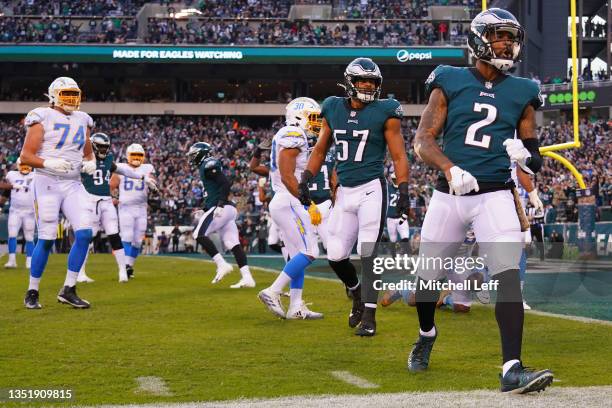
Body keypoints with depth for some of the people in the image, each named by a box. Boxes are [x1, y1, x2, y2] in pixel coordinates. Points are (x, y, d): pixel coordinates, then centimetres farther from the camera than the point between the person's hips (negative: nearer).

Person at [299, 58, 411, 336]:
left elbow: (398, 156, -2)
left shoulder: (385, 113, -4)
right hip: (344, 191, 4)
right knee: (335, 256, 4)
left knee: (368, 255, -8)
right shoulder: (333, 110, 7)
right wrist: (305, 180, 9)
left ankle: (368, 317, -1)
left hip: (372, 189, -4)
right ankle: (357, 294, 33)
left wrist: (403, 191, -9)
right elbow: (320, 149, 18)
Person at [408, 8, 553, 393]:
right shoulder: (450, 83, 2)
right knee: (427, 277, 10)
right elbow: (423, 140, -3)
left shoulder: (522, 92, 8)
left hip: (495, 195, 0)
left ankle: (512, 369, -22)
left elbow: (535, 158, 12)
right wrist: (450, 169, -21)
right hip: (449, 195, 0)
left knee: (508, 276, -18)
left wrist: (526, 156, -13)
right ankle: (427, 334, 43)